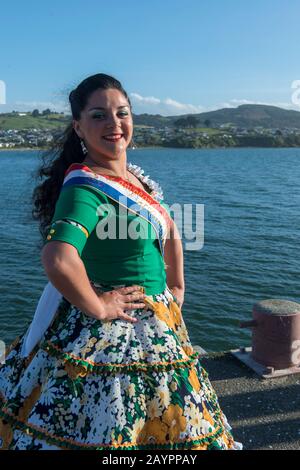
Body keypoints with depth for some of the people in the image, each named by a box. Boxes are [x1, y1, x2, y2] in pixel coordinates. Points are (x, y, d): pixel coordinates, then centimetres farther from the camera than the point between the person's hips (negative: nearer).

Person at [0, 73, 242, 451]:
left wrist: (177, 288, 13)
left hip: (157, 324, 9)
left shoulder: (134, 174, 4)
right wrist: (96, 308, -25)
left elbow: (169, 231, 17)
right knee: (116, 434, 7)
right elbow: (58, 260, -39)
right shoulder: (84, 186, -23)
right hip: (112, 333, -9)